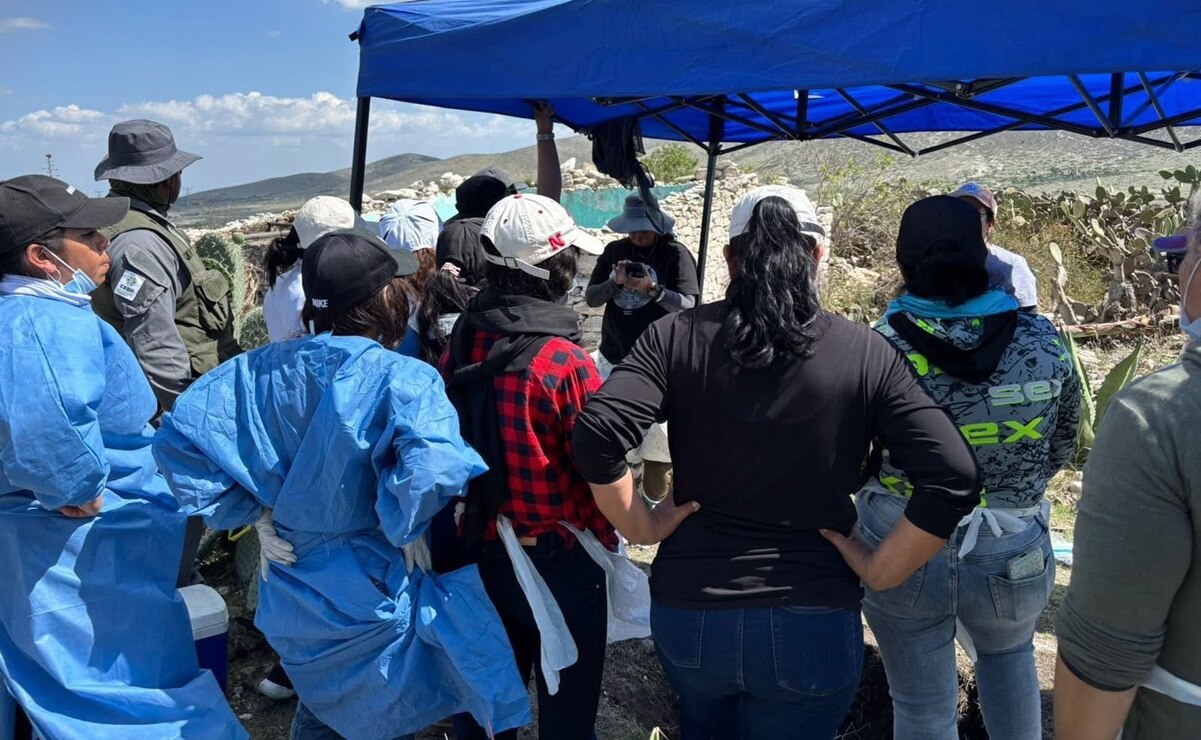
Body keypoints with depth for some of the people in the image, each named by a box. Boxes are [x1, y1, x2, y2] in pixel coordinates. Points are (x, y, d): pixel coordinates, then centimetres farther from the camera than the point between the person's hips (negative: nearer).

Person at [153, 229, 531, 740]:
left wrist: (252, 508, 0)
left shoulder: (264, 369, -7)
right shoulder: (404, 380, -23)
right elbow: (431, 476, -40)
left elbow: (178, 434, -4)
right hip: (376, 592, -5)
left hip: (295, 585, 5)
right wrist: (409, 531, -19)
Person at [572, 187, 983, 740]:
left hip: (687, 612, 2)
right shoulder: (867, 353, -5)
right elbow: (954, 480, -14)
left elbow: (595, 435, -17)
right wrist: (878, 570, -4)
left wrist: (642, 527, -3)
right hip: (813, 626, -1)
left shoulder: (676, 336, -5)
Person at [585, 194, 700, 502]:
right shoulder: (614, 251, 7)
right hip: (612, 358, 5)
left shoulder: (675, 254, -5)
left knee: (656, 441, 0)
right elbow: (590, 297, 5)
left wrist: (652, 288, -25)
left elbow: (689, 304, -12)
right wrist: (615, 282, -14)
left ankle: (659, 505, 17)